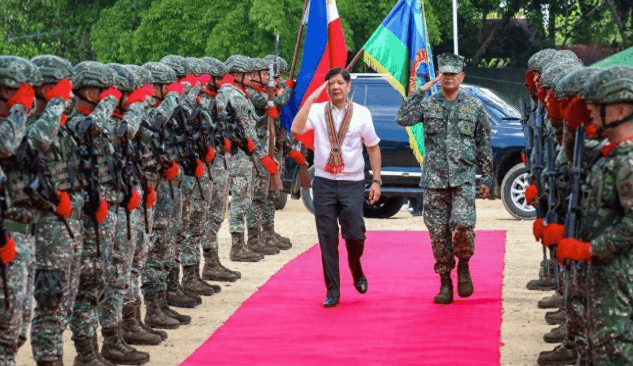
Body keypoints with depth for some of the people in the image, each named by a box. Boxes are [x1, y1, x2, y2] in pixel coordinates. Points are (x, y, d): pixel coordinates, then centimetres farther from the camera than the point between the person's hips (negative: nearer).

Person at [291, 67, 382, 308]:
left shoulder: (361, 114, 3)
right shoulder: (317, 110, 2)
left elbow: (373, 147, 10)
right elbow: (296, 129, -16)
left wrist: (376, 181, 5)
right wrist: (311, 99, -14)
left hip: (352, 182, -1)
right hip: (324, 182, 1)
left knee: (355, 234, -8)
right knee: (327, 239, 1)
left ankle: (356, 271, 26)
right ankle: (332, 291, 10)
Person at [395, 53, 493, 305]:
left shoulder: (474, 107, 7)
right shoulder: (427, 105, 7)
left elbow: (484, 145, 11)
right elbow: (402, 119, -10)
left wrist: (487, 178, 8)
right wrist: (421, 91, -9)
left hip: (463, 178, -1)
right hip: (434, 180, 1)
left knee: (462, 226, -19)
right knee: (438, 234, 2)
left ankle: (463, 267, 8)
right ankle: (445, 284, 12)